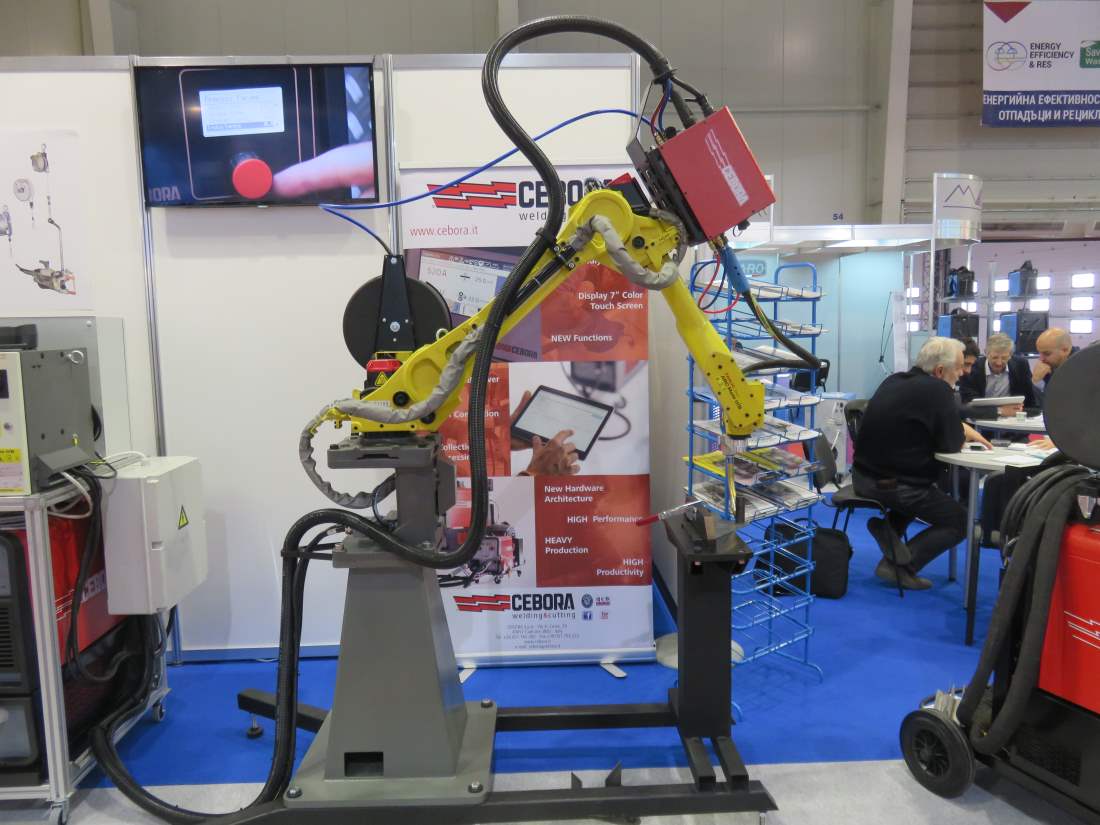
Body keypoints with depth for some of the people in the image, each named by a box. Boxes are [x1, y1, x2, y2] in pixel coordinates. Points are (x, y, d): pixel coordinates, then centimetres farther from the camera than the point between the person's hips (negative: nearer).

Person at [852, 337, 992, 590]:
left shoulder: (894, 380, 8)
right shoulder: (938, 390, -16)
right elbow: (951, 444, -13)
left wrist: (961, 428, 14)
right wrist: (963, 433, 9)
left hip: (863, 475, 8)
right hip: (893, 486, -8)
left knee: (920, 487, 36)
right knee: (959, 521, 10)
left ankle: (887, 529, 13)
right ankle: (900, 567, -3)